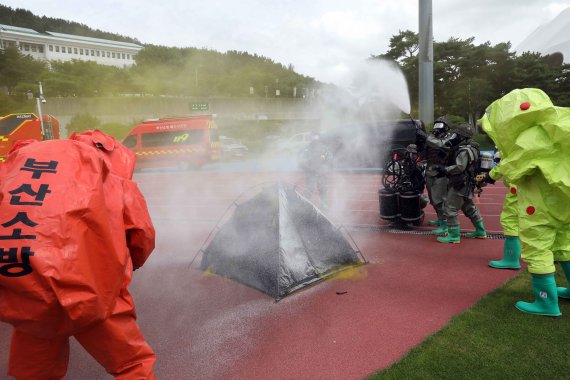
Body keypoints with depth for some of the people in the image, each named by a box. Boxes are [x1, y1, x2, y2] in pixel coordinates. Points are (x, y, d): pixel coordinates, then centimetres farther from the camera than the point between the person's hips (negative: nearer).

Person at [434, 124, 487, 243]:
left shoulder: (464, 150, -19)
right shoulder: (468, 148, 14)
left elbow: (459, 167, -25)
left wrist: (444, 169, -20)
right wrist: (445, 170, 6)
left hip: (460, 184, -11)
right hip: (465, 184, 11)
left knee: (450, 209, -7)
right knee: (469, 208, 20)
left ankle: (454, 236, -2)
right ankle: (480, 231, 30)